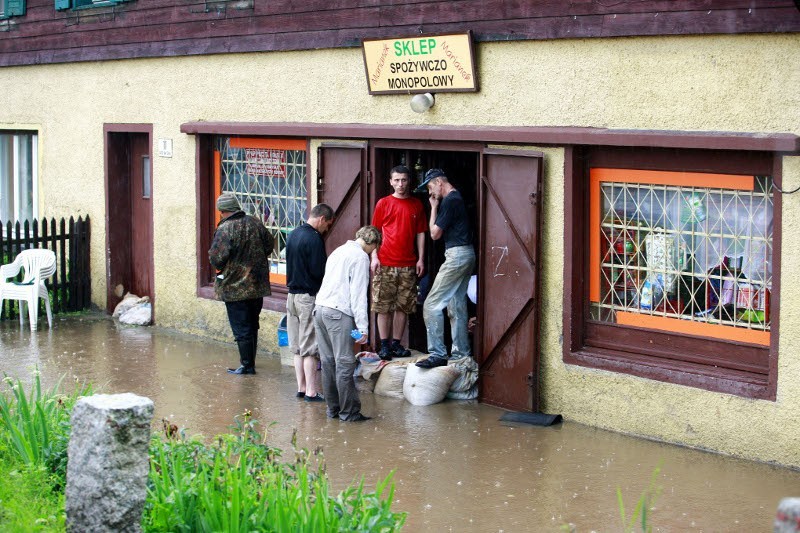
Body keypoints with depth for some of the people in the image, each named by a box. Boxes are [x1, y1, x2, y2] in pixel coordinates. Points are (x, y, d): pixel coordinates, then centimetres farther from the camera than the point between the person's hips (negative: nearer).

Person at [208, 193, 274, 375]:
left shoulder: (225, 229, -18)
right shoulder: (255, 223, 1)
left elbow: (216, 257, -21)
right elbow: (269, 245, 10)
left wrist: (220, 268, 0)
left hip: (235, 287, -6)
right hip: (258, 285, 6)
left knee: (241, 328, 1)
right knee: (252, 325, 16)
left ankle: (247, 365, 3)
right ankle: (250, 362, 23)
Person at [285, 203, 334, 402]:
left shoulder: (293, 235, 10)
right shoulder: (314, 238, -17)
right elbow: (319, 271, -19)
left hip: (292, 294, 8)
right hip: (309, 297, -8)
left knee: (297, 347, 12)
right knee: (310, 348, -4)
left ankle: (301, 388, 17)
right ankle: (311, 392, -1)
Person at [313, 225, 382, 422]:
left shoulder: (338, 251, 21)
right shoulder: (360, 256, -5)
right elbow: (358, 293, -11)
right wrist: (362, 327, -11)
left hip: (320, 309, 9)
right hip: (339, 312, -9)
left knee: (328, 362, 11)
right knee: (345, 363, -5)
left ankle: (333, 409, 17)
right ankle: (349, 412, -3)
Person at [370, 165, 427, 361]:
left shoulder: (416, 204, 8)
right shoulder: (383, 203, 3)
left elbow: (420, 233, 11)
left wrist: (421, 259, 3)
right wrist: (374, 257, -5)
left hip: (408, 265, 2)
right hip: (385, 264, -2)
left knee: (403, 306, 5)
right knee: (383, 306, -1)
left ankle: (396, 343, 12)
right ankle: (384, 345, 4)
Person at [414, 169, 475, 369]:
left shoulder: (449, 201, -15)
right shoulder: (458, 198, 17)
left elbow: (435, 234, -10)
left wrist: (434, 208, -2)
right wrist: (437, 206, 15)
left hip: (457, 255, -11)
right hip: (466, 254, 11)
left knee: (432, 305, -11)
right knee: (457, 305, 15)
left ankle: (438, 354, -13)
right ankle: (461, 353, 19)